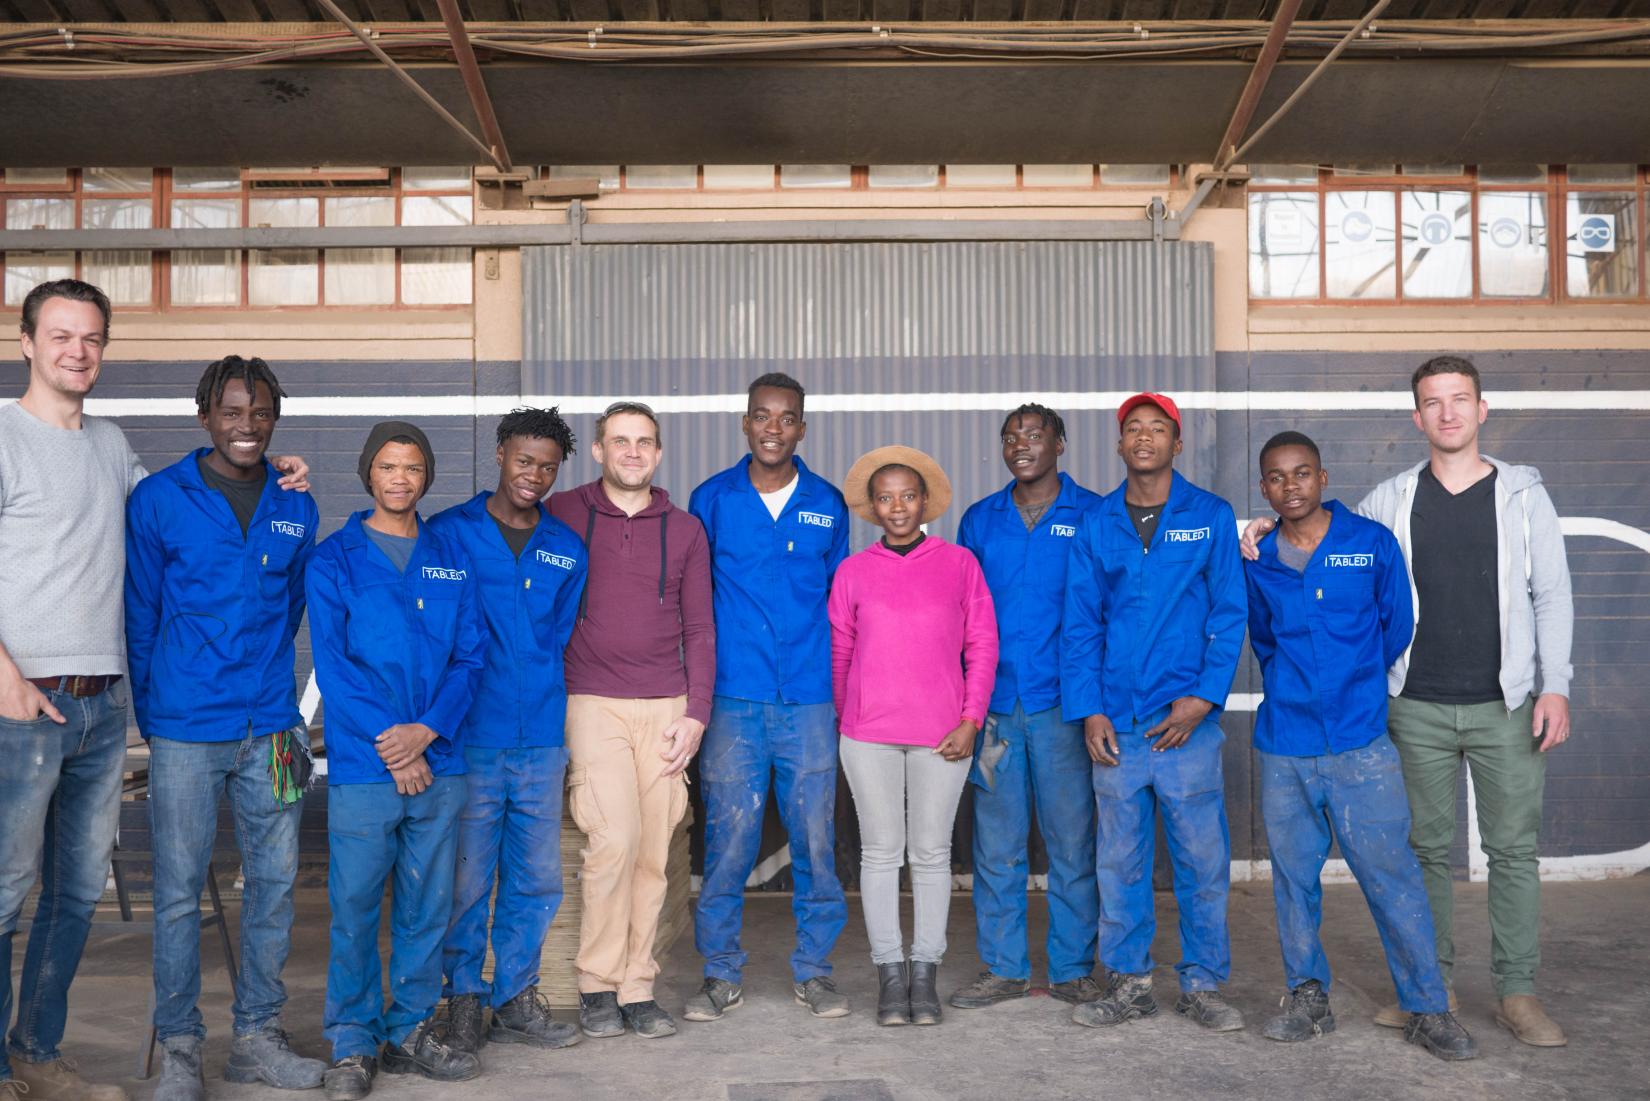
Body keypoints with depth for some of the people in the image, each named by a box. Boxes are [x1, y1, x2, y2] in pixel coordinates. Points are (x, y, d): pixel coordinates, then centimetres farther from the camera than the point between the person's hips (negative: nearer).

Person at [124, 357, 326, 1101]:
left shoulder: (296, 508, 8)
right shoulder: (158, 500, -1)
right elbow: (140, 618, 3)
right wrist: (152, 716, 4)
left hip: (270, 729, 4)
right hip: (186, 732, -3)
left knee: (274, 881, 8)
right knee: (179, 890, 2)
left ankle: (257, 1034, 22)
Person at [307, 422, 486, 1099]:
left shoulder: (452, 557, 10)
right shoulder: (333, 559, 2)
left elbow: (470, 655, 5)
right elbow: (332, 663, -6)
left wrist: (426, 730, -9)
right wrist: (389, 741, -13)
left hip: (439, 761, 3)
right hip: (361, 765, -3)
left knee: (428, 905, 9)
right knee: (355, 908, 2)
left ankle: (412, 1031, 23)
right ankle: (354, 1044, 16)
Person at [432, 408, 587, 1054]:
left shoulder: (566, 549, 10)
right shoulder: (448, 533, 0)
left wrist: (562, 725, 12)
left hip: (541, 742, 4)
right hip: (470, 739, -3)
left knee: (537, 880, 9)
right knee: (468, 879, 4)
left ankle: (515, 999, 24)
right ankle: (464, 999, 22)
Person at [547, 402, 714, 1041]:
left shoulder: (685, 530, 11)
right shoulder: (562, 514, 5)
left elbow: (699, 628, 11)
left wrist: (696, 713, 2)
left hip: (666, 706, 3)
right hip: (592, 701, -2)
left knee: (654, 850, 3)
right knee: (616, 837, -15)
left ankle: (637, 988, 14)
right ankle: (597, 983, 2)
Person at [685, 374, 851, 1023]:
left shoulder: (827, 505, 9)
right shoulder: (711, 499, 5)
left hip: (809, 700, 1)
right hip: (732, 698, -1)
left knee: (815, 838, 5)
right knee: (728, 839, 1)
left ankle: (814, 970, 20)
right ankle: (721, 973, 17)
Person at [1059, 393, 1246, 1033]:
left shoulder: (1211, 517, 5)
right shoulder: (1096, 527, 9)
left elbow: (1229, 616, 1)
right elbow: (1080, 625, 7)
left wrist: (1204, 696, -10)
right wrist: (1088, 710, -3)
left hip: (1187, 719, -1)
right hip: (1116, 724, 2)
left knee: (1202, 859, 3)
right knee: (1119, 859, 8)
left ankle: (1203, 985, 18)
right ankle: (1128, 982, 20)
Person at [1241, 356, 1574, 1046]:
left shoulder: (1523, 493, 3)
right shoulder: (1392, 499, 5)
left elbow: (1552, 596, 2)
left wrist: (1555, 686, -6)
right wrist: (1272, 528, -7)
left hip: (1506, 706, -1)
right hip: (1418, 709, 1)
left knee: (1514, 848, 4)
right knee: (1427, 847, 9)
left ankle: (1516, 991, 17)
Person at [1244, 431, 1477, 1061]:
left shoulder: (1372, 542, -1)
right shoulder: (1258, 561, 4)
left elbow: (1397, 628, 8)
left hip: (1360, 745, -2)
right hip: (1283, 748, 2)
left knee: (1392, 877, -1)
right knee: (1293, 878, 10)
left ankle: (1428, 1009, 13)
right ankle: (1308, 997, 24)